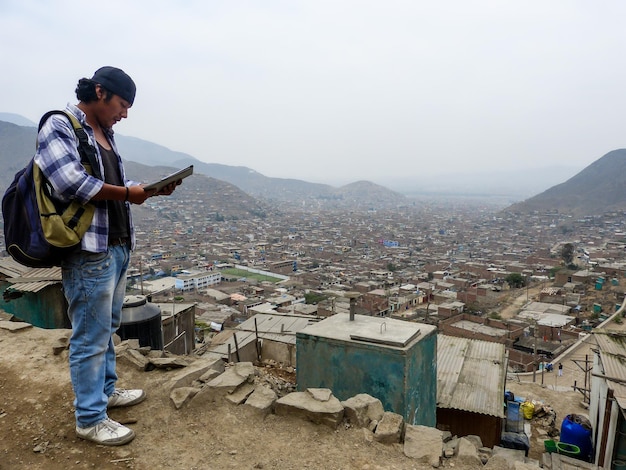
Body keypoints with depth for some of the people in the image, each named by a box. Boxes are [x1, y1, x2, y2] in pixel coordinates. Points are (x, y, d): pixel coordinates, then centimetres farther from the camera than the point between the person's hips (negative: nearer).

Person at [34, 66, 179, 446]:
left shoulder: (104, 134, 16)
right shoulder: (59, 127, -10)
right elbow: (70, 183, -23)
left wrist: (154, 189, 4)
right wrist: (127, 194, -14)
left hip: (118, 248, 9)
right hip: (89, 253, -9)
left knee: (107, 329, 20)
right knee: (91, 338, 0)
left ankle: (106, 390, 36)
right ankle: (90, 419, 14)